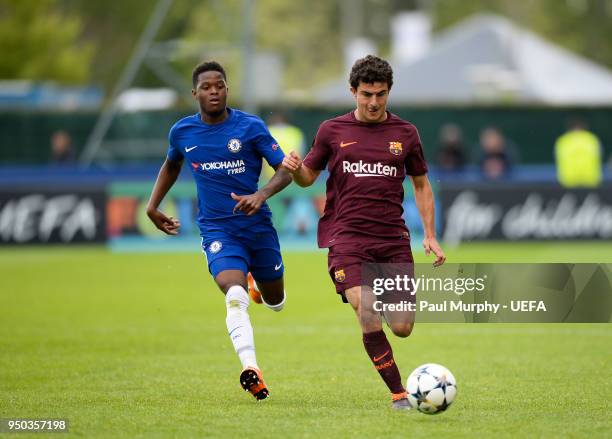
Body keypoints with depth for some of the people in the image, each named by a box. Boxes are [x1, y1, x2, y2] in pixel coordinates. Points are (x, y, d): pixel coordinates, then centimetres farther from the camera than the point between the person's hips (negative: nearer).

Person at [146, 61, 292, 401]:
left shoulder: (251, 127, -8)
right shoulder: (182, 132, 1)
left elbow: (285, 171, -7)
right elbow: (172, 166, 24)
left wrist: (262, 195, -25)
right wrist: (153, 206, 18)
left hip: (258, 226, 1)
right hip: (217, 230, -1)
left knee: (275, 302, 17)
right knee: (235, 296, -27)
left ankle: (257, 281, 53)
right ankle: (251, 369, -34)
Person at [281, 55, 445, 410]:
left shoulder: (405, 133, 9)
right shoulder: (333, 131, 5)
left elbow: (421, 185, 17)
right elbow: (308, 177, 14)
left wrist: (430, 236, 8)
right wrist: (295, 168, -10)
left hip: (393, 240, 2)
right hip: (347, 238, -2)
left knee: (402, 327, -4)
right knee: (369, 318, -20)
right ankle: (399, 394, -8)